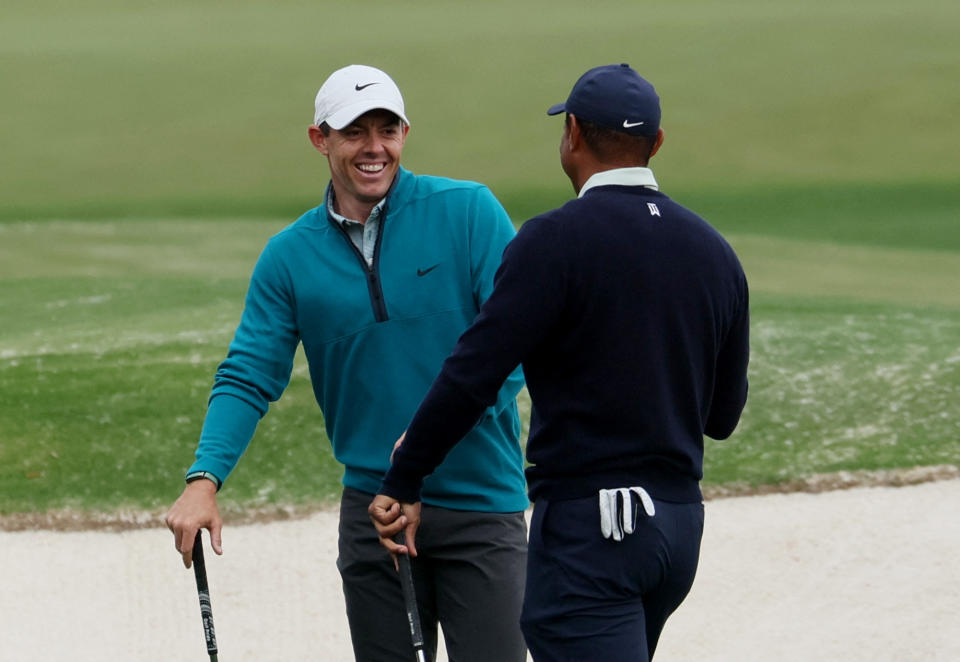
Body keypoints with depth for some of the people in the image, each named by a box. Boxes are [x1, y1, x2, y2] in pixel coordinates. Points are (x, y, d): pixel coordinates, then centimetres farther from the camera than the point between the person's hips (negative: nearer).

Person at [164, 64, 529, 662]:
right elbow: (249, 377, 0)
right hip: (372, 507, 3)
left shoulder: (469, 213, -4)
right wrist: (204, 480, -16)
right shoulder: (291, 256, 4)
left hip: (481, 505, -3)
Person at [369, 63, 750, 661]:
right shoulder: (714, 252, 8)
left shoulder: (557, 241, -11)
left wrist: (404, 484, -6)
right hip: (683, 523, 7)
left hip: (588, 527, -7)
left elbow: (473, 375, -15)